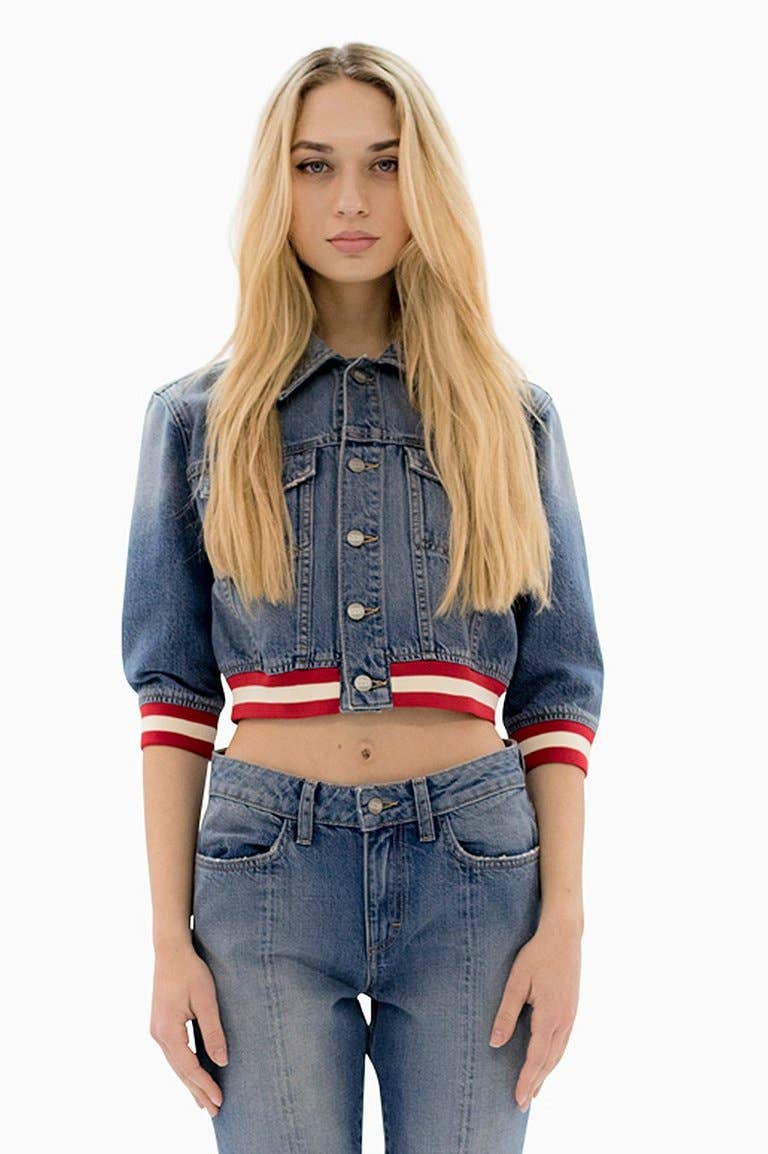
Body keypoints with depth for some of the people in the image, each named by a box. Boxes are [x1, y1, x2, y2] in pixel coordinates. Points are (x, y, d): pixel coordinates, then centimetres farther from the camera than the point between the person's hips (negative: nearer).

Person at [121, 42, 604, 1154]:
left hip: (474, 869, 1)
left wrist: (564, 919, -2)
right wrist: (170, 939, -2)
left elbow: (556, 688, 5)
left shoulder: (513, 417, 7)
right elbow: (174, 689, 4)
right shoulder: (198, 416, 5)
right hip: (267, 873, 0)